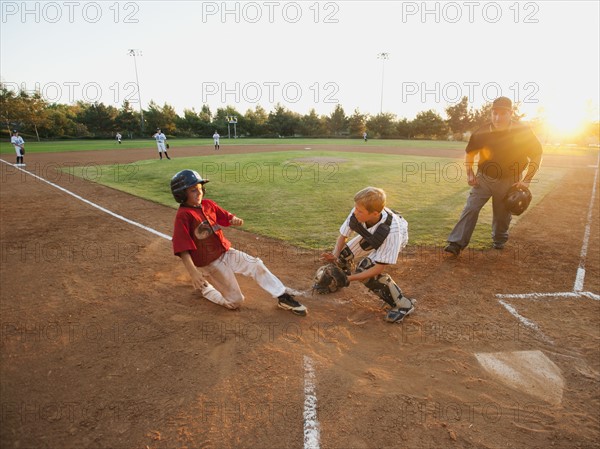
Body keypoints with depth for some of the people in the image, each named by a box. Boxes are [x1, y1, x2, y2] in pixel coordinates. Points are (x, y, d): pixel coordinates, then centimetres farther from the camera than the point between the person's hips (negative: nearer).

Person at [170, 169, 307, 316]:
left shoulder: (208, 204, 1)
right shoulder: (183, 215, -20)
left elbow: (226, 217, 10)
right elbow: (181, 248, -27)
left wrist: (235, 220, -16)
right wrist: (193, 273, -38)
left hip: (226, 252, 6)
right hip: (209, 264, -6)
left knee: (256, 265, -4)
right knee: (236, 301, 1)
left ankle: (283, 297, 9)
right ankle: (204, 287, 23)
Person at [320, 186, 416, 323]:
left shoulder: (392, 231, -44)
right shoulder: (356, 213, -34)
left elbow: (380, 267, -35)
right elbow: (342, 236, -17)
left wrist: (351, 278, -39)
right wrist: (335, 256, -35)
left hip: (394, 237, -5)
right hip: (372, 235, 5)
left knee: (366, 268, -25)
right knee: (343, 255, -5)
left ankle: (403, 304, -8)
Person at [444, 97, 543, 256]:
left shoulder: (523, 132, -13)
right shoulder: (482, 132, -10)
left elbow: (537, 156, -3)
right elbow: (469, 152, 6)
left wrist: (526, 180, -11)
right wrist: (470, 174, -4)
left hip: (509, 181, -1)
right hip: (484, 178, 1)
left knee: (502, 214, 10)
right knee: (471, 208, -10)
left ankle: (499, 240, 36)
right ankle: (456, 243, -10)